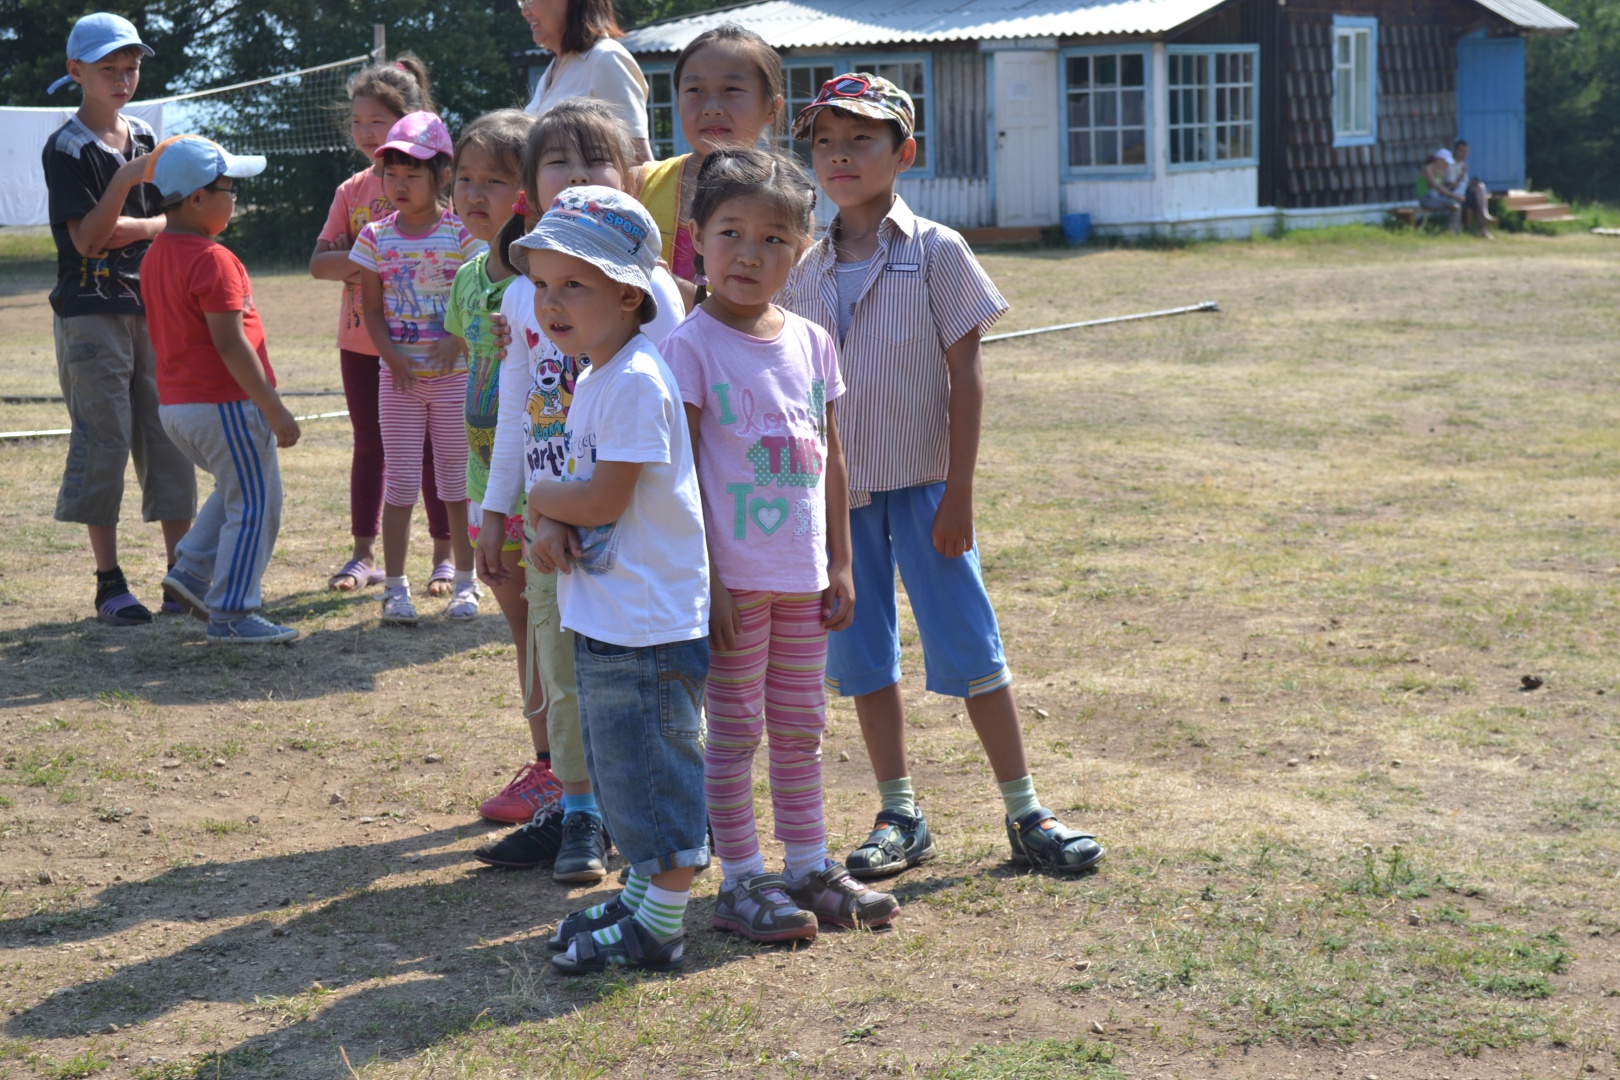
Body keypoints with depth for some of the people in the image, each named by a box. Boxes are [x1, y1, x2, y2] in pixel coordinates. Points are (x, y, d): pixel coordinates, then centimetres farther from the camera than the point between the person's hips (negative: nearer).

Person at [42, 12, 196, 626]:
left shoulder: (145, 139, 12)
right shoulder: (67, 148, -6)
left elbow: (175, 223, 11)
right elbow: (86, 239, -14)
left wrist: (127, 228, -8)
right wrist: (124, 181, -24)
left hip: (152, 306, 6)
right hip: (91, 314, -5)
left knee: (169, 435, 4)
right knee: (103, 440, -4)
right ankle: (109, 583, 3)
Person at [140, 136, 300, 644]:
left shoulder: (156, 255, 10)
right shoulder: (213, 260, -19)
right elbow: (230, 344, -23)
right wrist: (275, 410, -19)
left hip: (174, 405, 9)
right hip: (224, 403, -9)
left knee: (237, 490, 26)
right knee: (255, 505, 2)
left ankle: (192, 570, 18)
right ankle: (231, 615, 4)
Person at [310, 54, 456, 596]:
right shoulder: (352, 191, 7)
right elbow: (319, 262, 2)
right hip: (361, 339, 5)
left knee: (431, 444, 3)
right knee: (369, 445, 11)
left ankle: (446, 556, 12)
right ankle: (365, 556, 19)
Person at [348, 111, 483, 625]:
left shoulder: (461, 234, -4)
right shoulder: (376, 237, 2)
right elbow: (372, 310, 2)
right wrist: (393, 356, -13)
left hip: (454, 372, -1)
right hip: (398, 375, 1)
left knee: (457, 478, 6)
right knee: (401, 481, 3)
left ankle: (465, 583, 16)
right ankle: (395, 586, 8)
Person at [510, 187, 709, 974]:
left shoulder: (635, 381, -20)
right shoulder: (593, 379, 12)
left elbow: (604, 499, -23)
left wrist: (541, 498, -4)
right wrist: (552, 525, -7)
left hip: (645, 621, -10)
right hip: (601, 614, 10)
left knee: (650, 773, 0)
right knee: (620, 769, 20)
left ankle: (659, 929, 10)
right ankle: (643, 893, 33)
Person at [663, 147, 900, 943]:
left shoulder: (813, 343, 6)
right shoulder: (691, 346, -11)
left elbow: (830, 459, 12)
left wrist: (840, 563, 10)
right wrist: (704, 580, -15)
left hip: (803, 576, 6)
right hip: (733, 573, -6)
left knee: (800, 728, 15)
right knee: (735, 730, 4)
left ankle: (809, 868, 26)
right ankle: (741, 881, 14)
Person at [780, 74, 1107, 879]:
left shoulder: (936, 252, -6)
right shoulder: (804, 271, 5)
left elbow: (965, 376, -7)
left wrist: (958, 493, -12)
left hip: (921, 485, -4)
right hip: (835, 489, 4)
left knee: (967, 648, -1)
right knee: (860, 658, 9)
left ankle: (1025, 814, 8)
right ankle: (899, 818, 20)